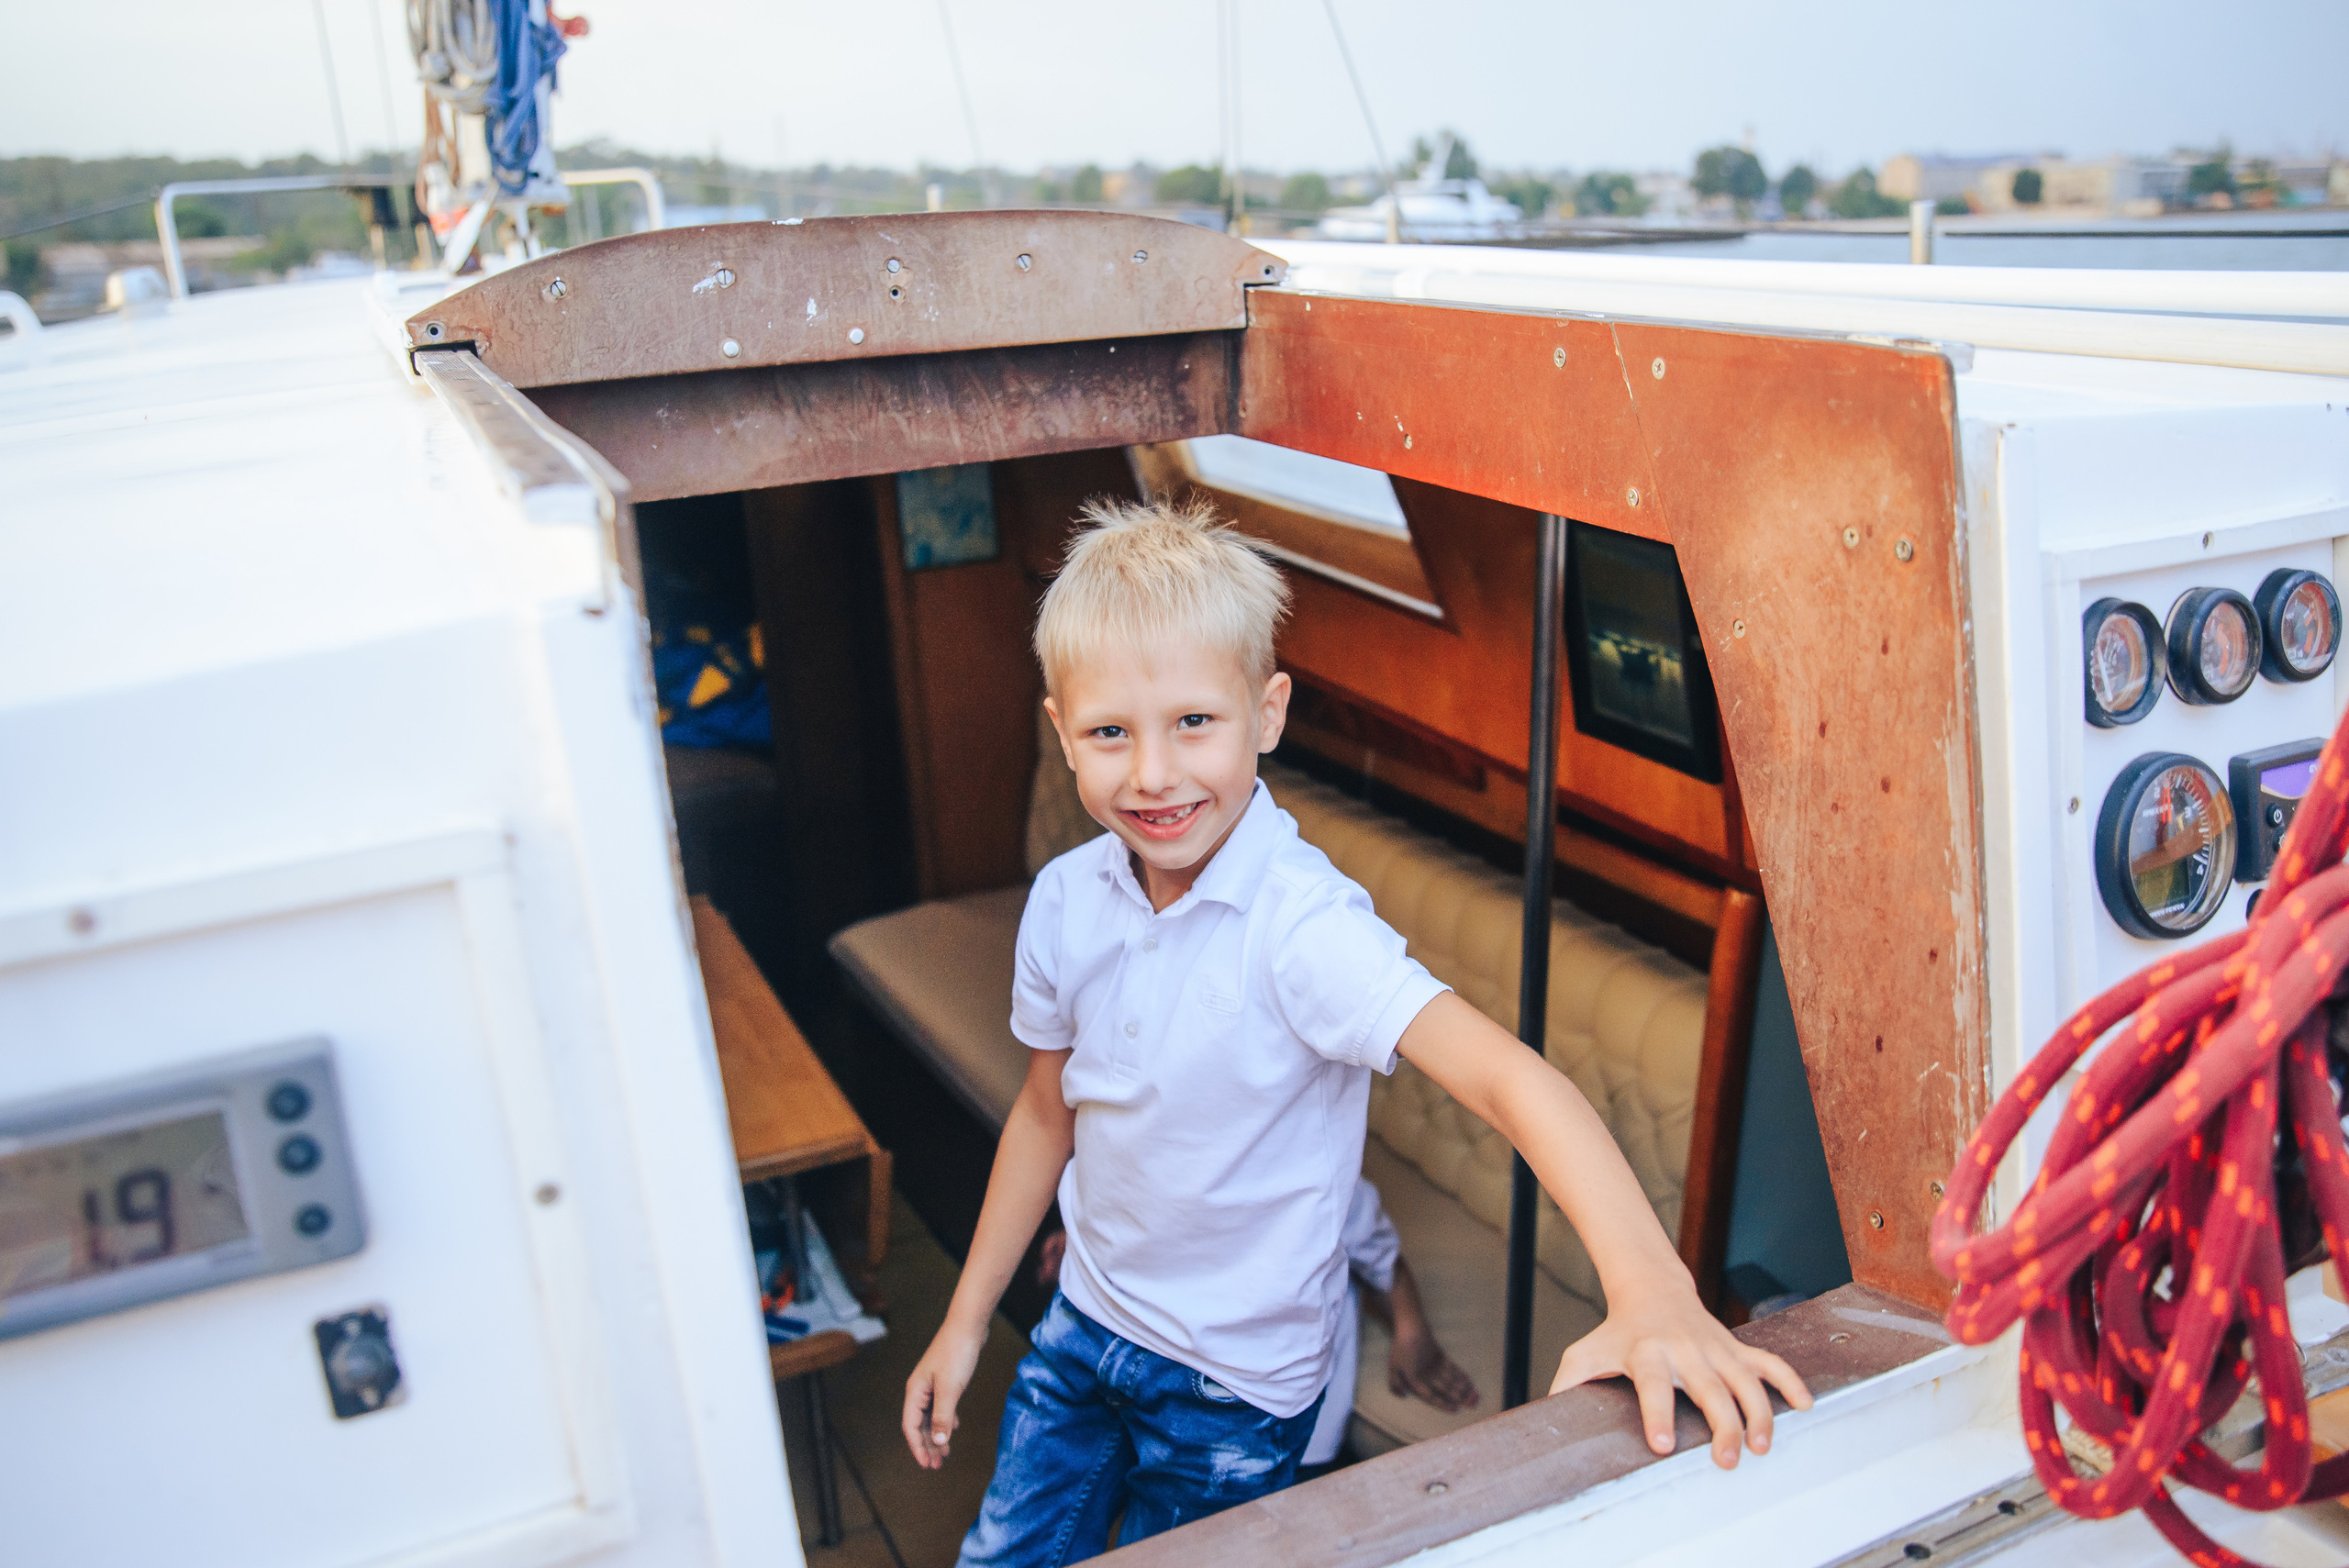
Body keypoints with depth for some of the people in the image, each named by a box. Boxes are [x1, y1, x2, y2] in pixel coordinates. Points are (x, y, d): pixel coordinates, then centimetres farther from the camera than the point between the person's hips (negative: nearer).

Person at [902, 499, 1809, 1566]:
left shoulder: (1299, 926, -29)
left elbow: (1509, 1077, -41)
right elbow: (1047, 1111, 4)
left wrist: (1650, 1287, -56)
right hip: (1083, 1323, 5)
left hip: (1238, 1378, -4)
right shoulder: (1065, 900, -11)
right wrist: (965, 1320, 10)